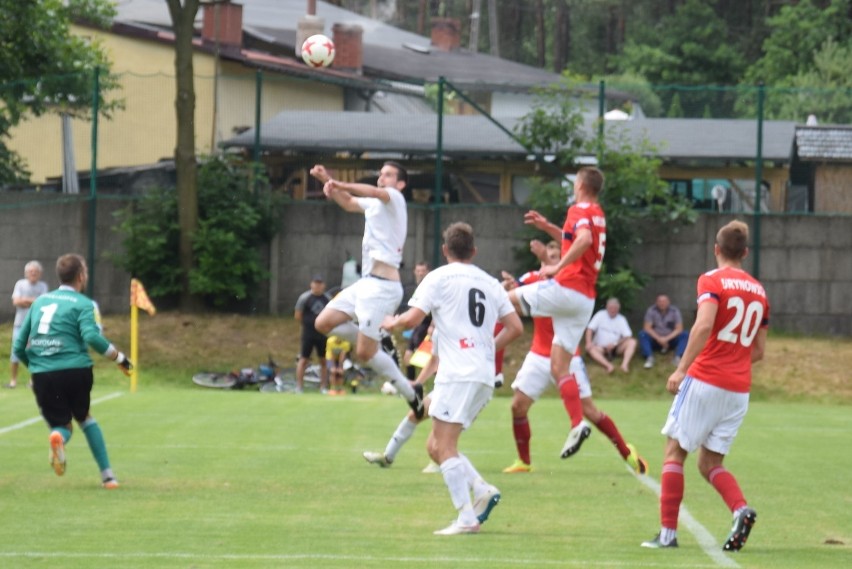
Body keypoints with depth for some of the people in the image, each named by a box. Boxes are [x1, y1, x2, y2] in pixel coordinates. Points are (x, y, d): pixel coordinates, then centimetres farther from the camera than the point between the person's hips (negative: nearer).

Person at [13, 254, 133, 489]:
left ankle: (58, 437, -24)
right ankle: (107, 474, 18)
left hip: (42, 376, 2)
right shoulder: (84, 304, 2)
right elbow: (92, 337, -17)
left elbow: (19, 347, 18)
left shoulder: (40, 301, 18)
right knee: (84, 416, 24)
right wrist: (119, 357, -5)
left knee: (61, 424, 16)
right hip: (76, 370, -2)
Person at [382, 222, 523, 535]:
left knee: (444, 447, -9)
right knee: (435, 446, 14)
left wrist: (391, 323, 14)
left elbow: (412, 318, -7)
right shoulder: (490, 283, 18)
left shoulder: (439, 278, 1)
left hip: (457, 375, -7)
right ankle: (482, 490, -2)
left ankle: (466, 518, -19)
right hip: (485, 377, 7)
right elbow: (515, 327, 15)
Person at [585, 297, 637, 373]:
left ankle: (625, 364, -43)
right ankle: (608, 365, -55)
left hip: (615, 348, 2)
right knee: (590, 348, -34)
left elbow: (628, 336, -4)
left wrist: (614, 344, -19)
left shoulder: (621, 319, 3)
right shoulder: (600, 315, 0)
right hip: (600, 347, -2)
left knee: (632, 342, -23)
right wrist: (589, 342, -26)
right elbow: (590, 329, -8)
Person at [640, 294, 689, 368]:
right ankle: (649, 358, -40)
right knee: (642, 334, -29)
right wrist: (659, 339, -25)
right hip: (655, 339, -1)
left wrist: (667, 339, -24)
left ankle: (677, 358, -39)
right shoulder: (651, 310, -9)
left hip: (670, 339, 1)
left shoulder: (674, 311, -8)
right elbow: (647, 328, -13)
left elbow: (679, 329, -11)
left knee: (685, 335, -26)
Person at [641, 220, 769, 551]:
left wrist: (682, 368, -20)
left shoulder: (712, 281, -5)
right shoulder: (759, 291, 14)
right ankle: (741, 509, -14)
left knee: (675, 452, 6)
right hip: (740, 389, 6)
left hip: (705, 380, -6)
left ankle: (668, 533, 1)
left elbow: (704, 325, -22)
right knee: (710, 463, 12)